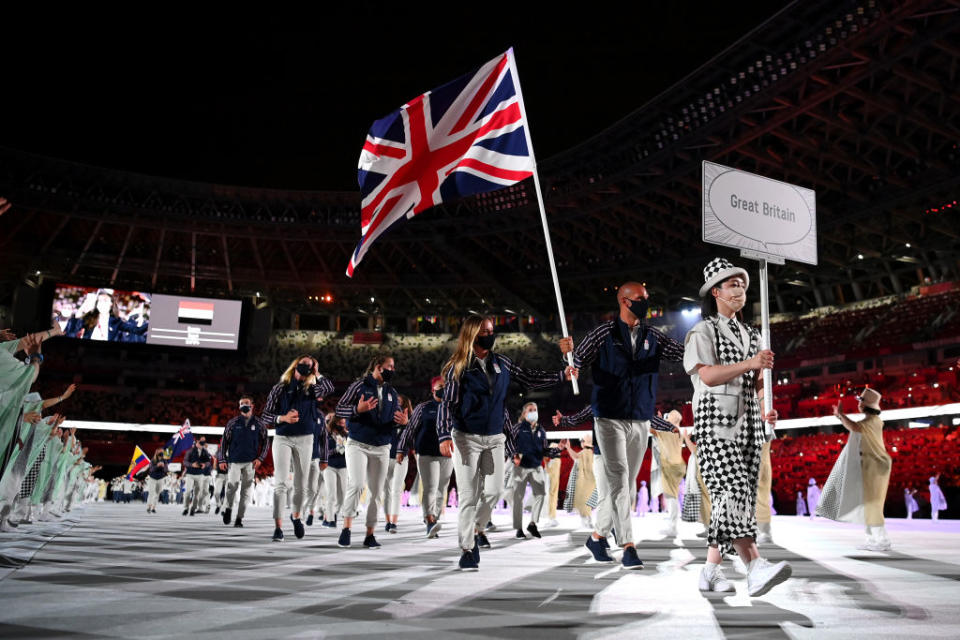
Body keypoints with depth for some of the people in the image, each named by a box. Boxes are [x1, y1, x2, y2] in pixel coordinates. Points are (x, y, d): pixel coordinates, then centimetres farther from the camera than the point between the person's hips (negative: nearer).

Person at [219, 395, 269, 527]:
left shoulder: (259, 423, 6)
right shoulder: (233, 422, 6)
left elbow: (266, 441, 11)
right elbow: (224, 441, 10)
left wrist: (260, 458, -1)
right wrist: (222, 460, 4)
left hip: (251, 462, 1)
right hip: (234, 461, -1)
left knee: (246, 491, 0)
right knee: (232, 485, -18)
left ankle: (239, 518, 8)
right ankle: (227, 508, 8)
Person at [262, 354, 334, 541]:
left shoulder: (311, 389, 7)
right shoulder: (281, 388, 3)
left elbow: (329, 388, -15)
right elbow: (266, 415, 1)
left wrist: (316, 373, -2)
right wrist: (283, 418, -17)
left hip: (305, 440, 3)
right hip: (283, 438, -2)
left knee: (301, 485, 10)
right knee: (281, 483, -11)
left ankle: (296, 516, 35)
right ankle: (278, 527, -11)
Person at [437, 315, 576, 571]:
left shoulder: (501, 363, 7)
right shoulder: (459, 367, -6)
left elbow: (529, 379, 12)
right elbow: (447, 402, -8)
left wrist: (562, 376, 3)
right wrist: (444, 435, -18)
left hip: (495, 438, 5)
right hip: (466, 438, -4)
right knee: (469, 495, -3)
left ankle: (474, 531, 29)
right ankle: (467, 549, 8)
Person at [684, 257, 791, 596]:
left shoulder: (751, 335, 24)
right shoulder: (702, 331, 3)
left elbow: (757, 382, 21)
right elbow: (708, 375, -11)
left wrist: (766, 410, 2)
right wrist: (749, 363, -19)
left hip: (748, 423, 7)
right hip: (715, 420, -7)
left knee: (735, 498, 4)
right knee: (733, 490, -20)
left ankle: (710, 569, 11)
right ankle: (755, 567, -28)